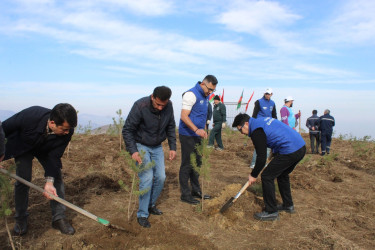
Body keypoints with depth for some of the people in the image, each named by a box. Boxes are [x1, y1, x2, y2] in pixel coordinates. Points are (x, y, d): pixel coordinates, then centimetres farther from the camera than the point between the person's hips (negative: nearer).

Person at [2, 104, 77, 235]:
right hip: (23, 146, -2)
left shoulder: (67, 131, -33)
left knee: (57, 177, -7)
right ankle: (20, 218, 15)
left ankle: (58, 218, 4)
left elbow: (54, 156, -25)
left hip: (45, 150, 2)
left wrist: (49, 181, -34)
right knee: (23, 179, -8)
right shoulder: (30, 116, -42)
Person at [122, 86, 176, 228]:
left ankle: (151, 205, 26)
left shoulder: (168, 106, -11)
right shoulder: (140, 106, -25)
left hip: (157, 147, 5)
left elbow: (171, 127, 4)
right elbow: (127, 130, -18)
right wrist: (133, 151, -28)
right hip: (141, 146, -5)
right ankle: (142, 214, 3)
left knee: (161, 177, 2)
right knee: (147, 178, -13)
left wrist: (172, 147, -1)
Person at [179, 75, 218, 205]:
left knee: (197, 163, 16)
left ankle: (196, 190, 29)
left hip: (197, 135, 9)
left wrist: (202, 131, 15)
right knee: (187, 165, -1)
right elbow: (184, 116, -23)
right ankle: (185, 194, 10)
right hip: (187, 135, -9)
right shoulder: (191, 94, -16)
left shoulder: (205, 96, 13)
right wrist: (196, 130, -34)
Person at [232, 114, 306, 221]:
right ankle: (288, 205, 37)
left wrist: (253, 175, 1)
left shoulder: (256, 131, -12)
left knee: (267, 177, -2)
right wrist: (275, 153, 25)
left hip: (289, 151, -10)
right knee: (282, 175, 26)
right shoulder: (262, 120, 17)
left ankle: (271, 212, 6)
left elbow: (261, 158, -11)